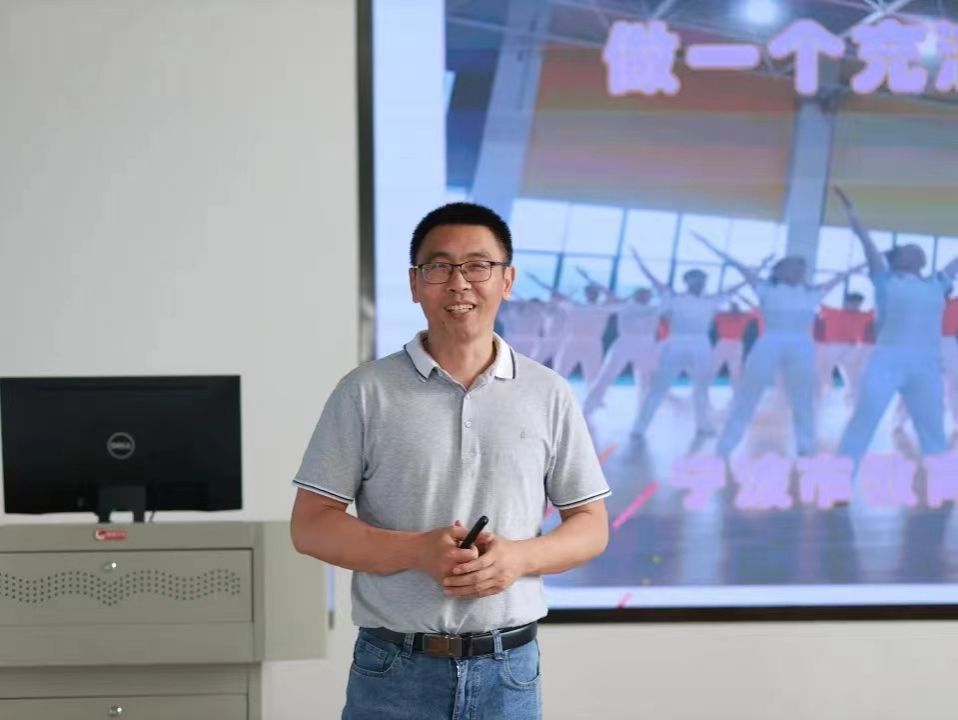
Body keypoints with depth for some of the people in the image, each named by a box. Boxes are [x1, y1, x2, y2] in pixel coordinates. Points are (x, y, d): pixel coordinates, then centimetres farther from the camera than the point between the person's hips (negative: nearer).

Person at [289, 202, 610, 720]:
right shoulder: (365, 392, -1)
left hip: (508, 671, 2)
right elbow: (311, 525, -2)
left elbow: (590, 526, 7)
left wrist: (518, 557, -13)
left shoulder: (548, 395, 4)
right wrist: (417, 551, -17)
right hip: (393, 672, -1)